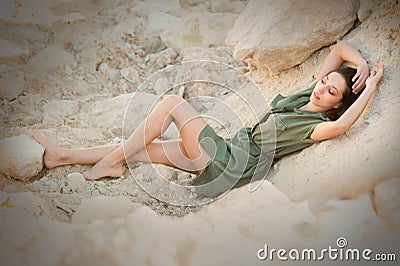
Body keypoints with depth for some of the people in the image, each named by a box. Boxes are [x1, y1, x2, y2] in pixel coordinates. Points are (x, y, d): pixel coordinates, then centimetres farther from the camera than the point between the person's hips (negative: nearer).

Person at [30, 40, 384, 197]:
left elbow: (341, 124, -35)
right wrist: (361, 63, -1)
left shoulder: (317, 125, -11)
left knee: (172, 102, -16)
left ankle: (115, 160, -7)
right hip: (231, 152, 9)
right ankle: (64, 156, 6)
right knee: (148, 148, 3)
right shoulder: (305, 96, 11)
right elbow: (340, 47, 16)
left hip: (233, 165, -9)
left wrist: (370, 86, -27)